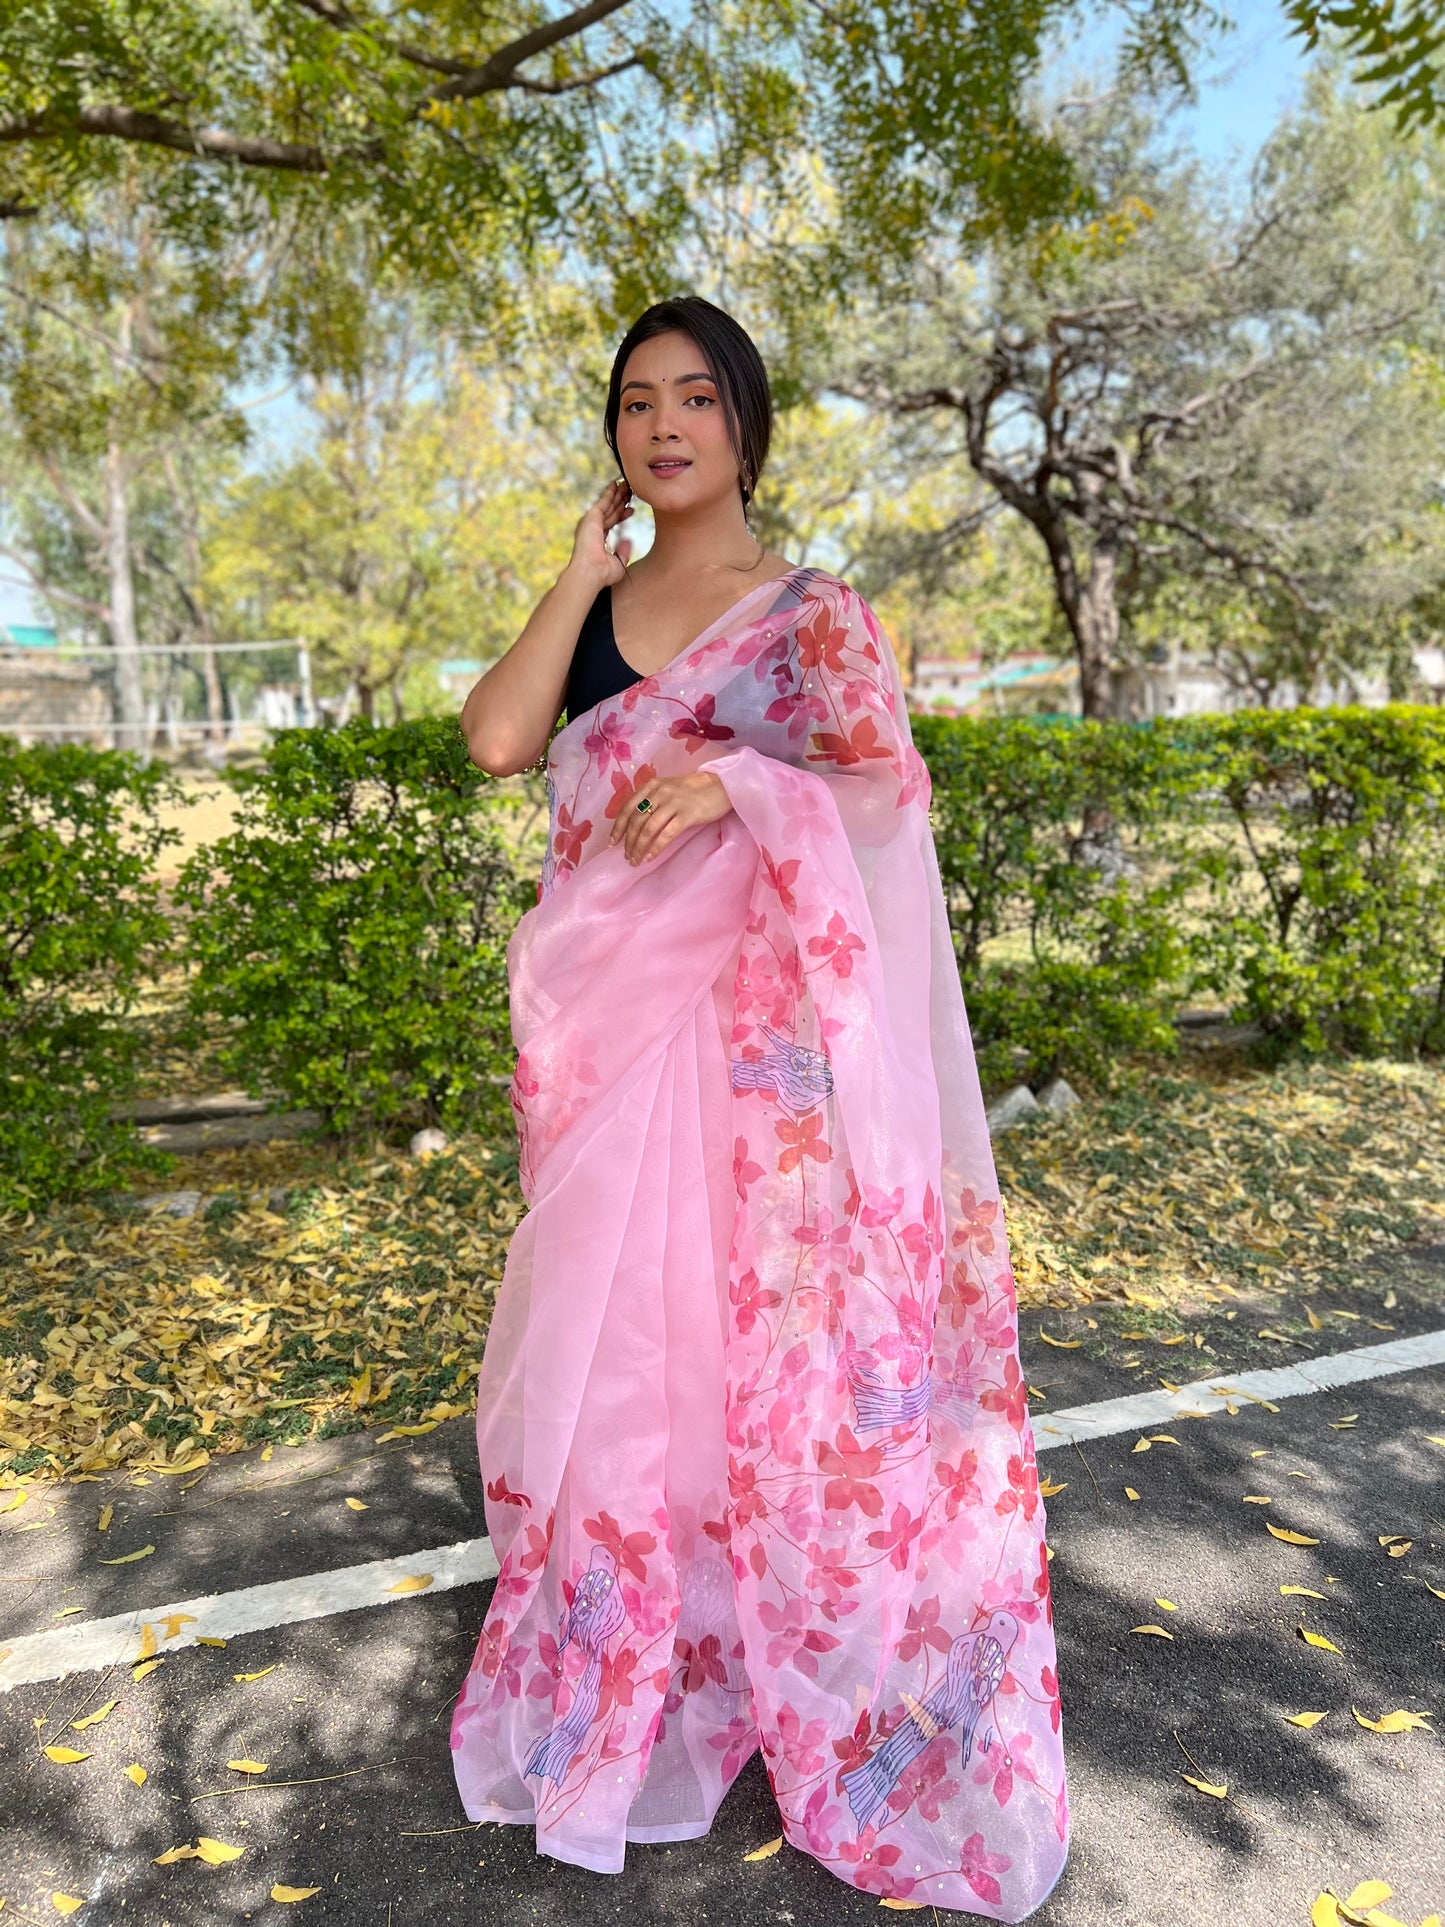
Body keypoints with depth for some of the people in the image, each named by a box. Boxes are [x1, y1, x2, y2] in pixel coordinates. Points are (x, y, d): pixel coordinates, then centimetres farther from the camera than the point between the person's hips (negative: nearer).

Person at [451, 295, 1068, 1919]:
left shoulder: (817, 615, 1)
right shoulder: (591, 608, 12)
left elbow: (887, 791, -7)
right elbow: (495, 742, -5)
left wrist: (736, 785, -23)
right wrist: (589, 564, 0)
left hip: (756, 1032, -4)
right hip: (605, 1032, 4)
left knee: (773, 1332, 2)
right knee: (612, 1329, 11)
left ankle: (807, 1667, 23)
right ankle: (628, 1673, 31)